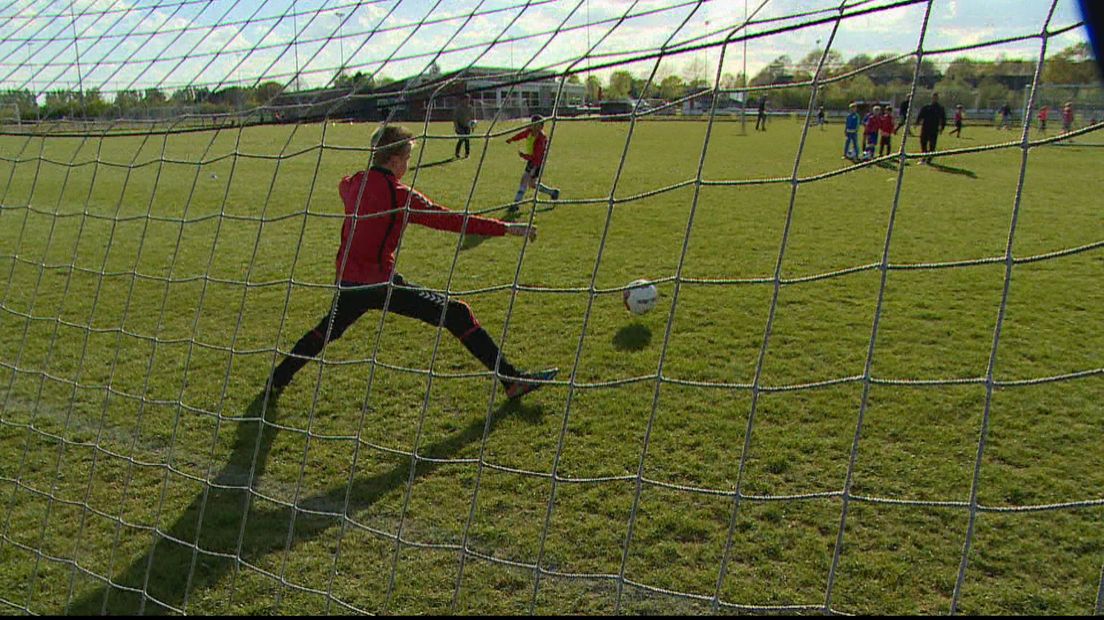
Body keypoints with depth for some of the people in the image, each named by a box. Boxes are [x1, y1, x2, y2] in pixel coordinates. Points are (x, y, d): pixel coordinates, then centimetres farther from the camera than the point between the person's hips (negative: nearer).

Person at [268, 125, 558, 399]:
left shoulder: (354, 183, 7)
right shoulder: (399, 195, -14)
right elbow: (449, 219, -18)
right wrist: (506, 228, -18)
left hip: (347, 281, 7)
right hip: (381, 282, -7)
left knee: (327, 330, 32)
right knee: (458, 314, -6)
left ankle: (278, 380, 43)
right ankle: (511, 379, -10)